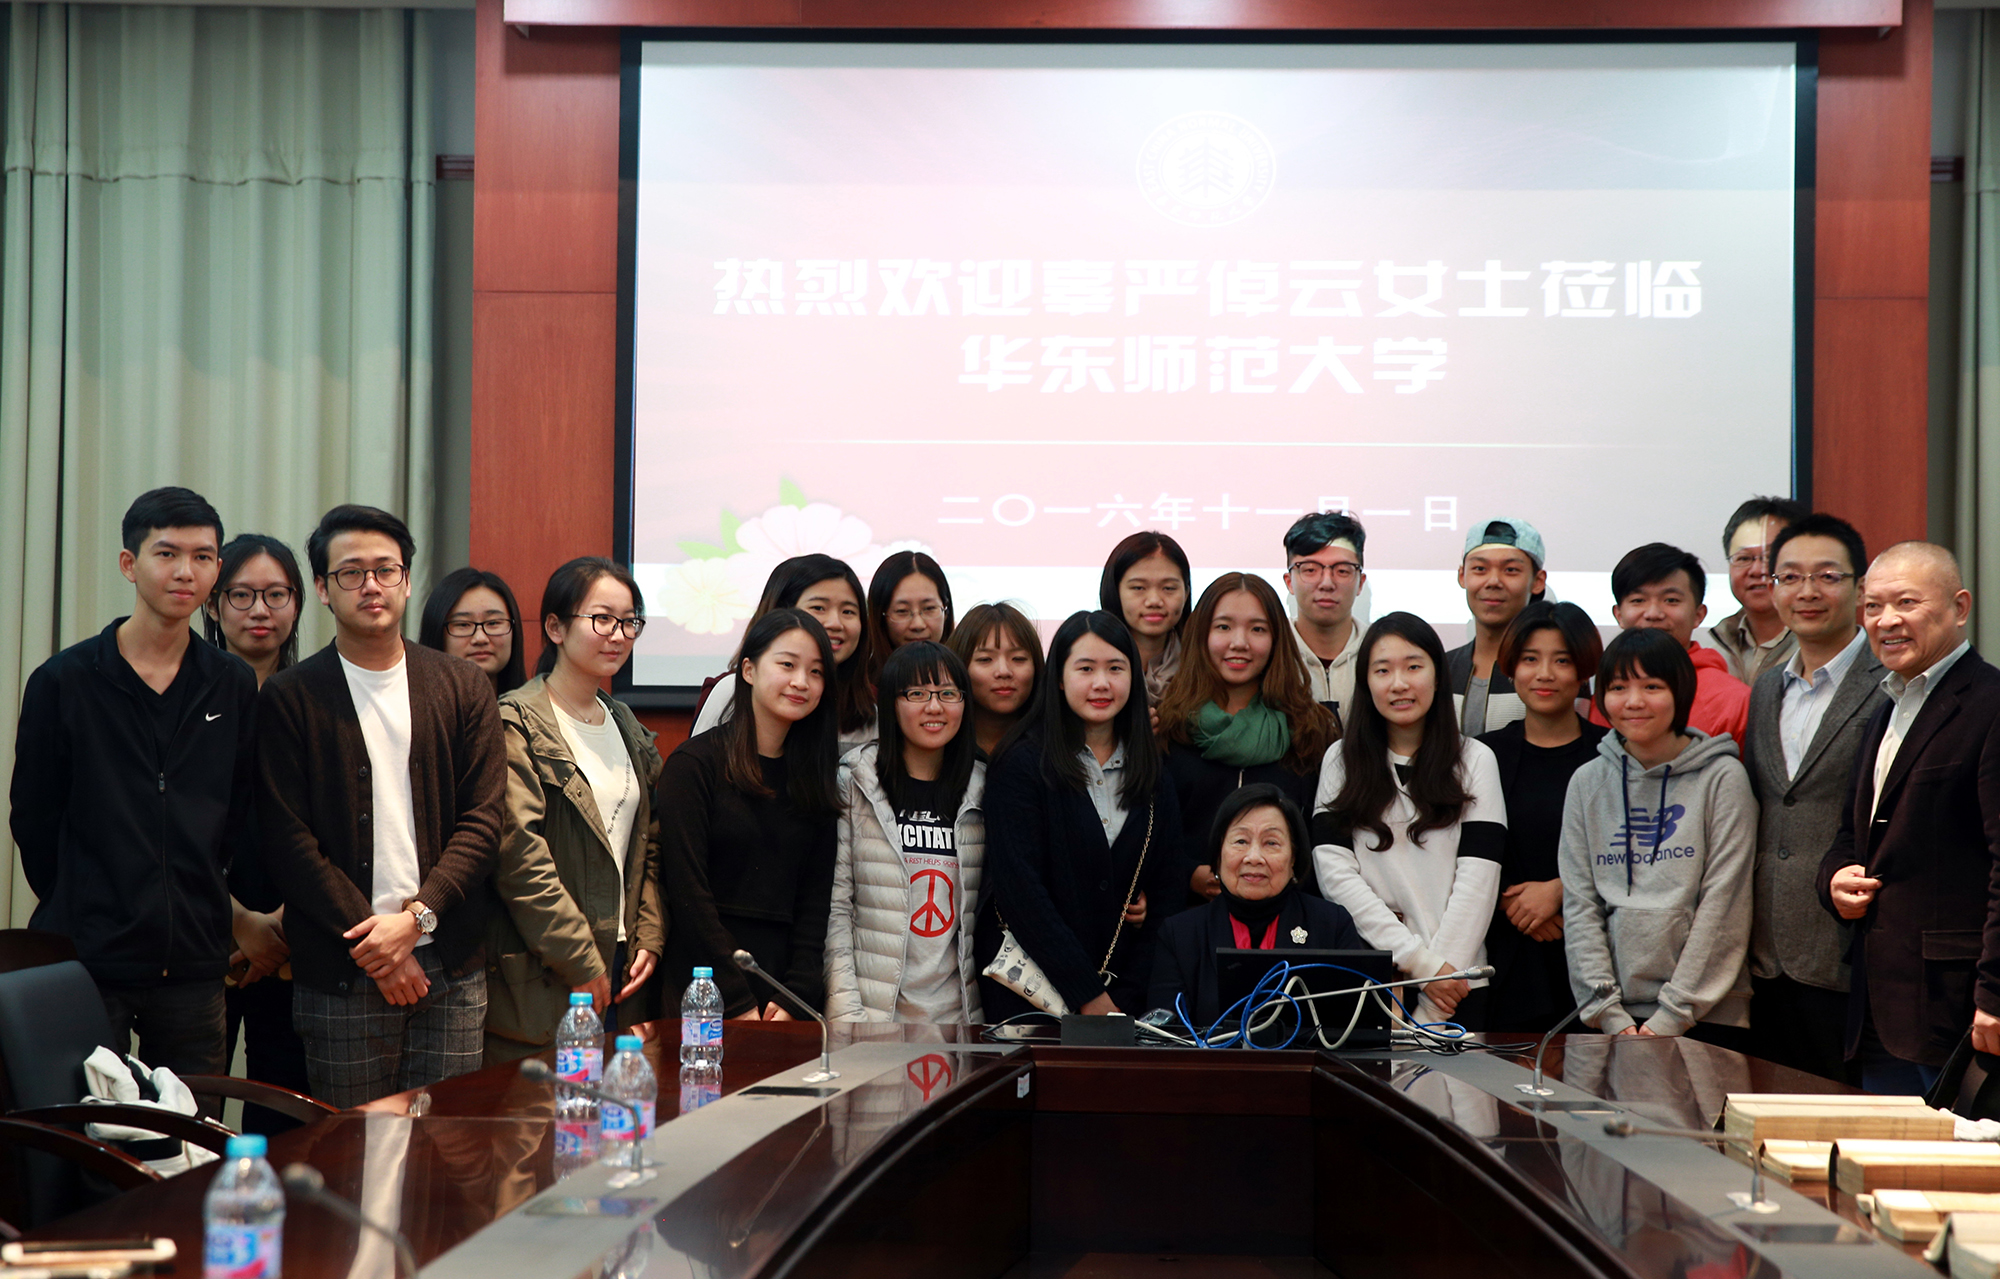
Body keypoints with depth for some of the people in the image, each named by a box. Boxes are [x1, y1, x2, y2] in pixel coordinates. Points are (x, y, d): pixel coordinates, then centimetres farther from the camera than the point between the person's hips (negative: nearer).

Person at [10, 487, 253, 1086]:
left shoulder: (234, 687, 8)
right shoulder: (63, 681, -1)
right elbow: (33, 820, 4)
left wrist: (208, 913, 10)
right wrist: (84, 912, 6)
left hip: (195, 965, 3)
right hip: (86, 963, -3)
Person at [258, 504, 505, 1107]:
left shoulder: (464, 687, 9)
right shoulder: (289, 698, 3)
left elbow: (483, 818, 4)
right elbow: (287, 839, -3)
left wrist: (417, 916, -10)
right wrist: (371, 940, -10)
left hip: (450, 966, 2)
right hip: (341, 973, -2)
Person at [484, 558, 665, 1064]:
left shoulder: (626, 727, 17)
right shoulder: (517, 723, -8)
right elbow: (520, 855, -15)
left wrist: (650, 939, 6)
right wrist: (582, 965, -15)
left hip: (620, 966, 7)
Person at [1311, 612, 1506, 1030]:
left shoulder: (1475, 760, 6)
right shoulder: (1341, 762, 8)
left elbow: (1477, 878, -3)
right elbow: (1335, 873, -3)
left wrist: (1436, 990, -13)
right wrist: (1421, 963, -12)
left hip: (1454, 984, 0)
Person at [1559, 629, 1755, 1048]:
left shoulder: (1722, 778, -1)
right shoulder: (1587, 784, 9)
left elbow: (1723, 906, -6)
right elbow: (1580, 906, 5)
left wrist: (1672, 1017, -11)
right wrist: (1609, 1014, -6)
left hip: (1707, 1017, -2)